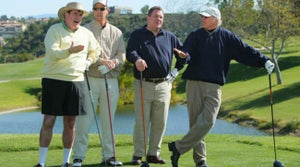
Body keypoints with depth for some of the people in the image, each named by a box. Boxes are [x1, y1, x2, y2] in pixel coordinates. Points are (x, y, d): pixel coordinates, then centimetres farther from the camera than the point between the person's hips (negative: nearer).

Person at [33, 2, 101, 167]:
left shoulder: (86, 33, 12)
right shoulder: (54, 30, -4)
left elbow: (95, 50, 28)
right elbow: (52, 53, -18)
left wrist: (88, 62, 10)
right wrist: (70, 51, -33)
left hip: (76, 81, 5)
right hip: (54, 79, -4)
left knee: (70, 123, 7)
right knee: (48, 121, -5)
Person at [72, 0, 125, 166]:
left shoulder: (116, 32, 13)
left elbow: (121, 55, 6)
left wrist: (112, 63, -14)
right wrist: (101, 61, -17)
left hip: (111, 80, 4)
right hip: (90, 79, -3)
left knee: (109, 120, 7)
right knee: (84, 119, -6)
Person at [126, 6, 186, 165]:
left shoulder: (169, 37, 13)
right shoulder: (137, 35, 3)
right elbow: (130, 52, -13)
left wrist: (176, 70, 15)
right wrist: (137, 60, -35)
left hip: (163, 85, 4)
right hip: (143, 85, -3)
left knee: (160, 122, 5)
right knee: (141, 121, -4)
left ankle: (154, 153, 15)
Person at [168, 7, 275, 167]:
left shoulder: (227, 37, 8)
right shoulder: (195, 35, 9)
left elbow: (246, 51, 4)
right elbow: (187, 53, -5)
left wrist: (264, 61, -5)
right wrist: (184, 55, -28)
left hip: (214, 87, 0)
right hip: (194, 83, 0)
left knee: (207, 122, -13)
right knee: (196, 122, -1)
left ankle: (178, 147, -4)